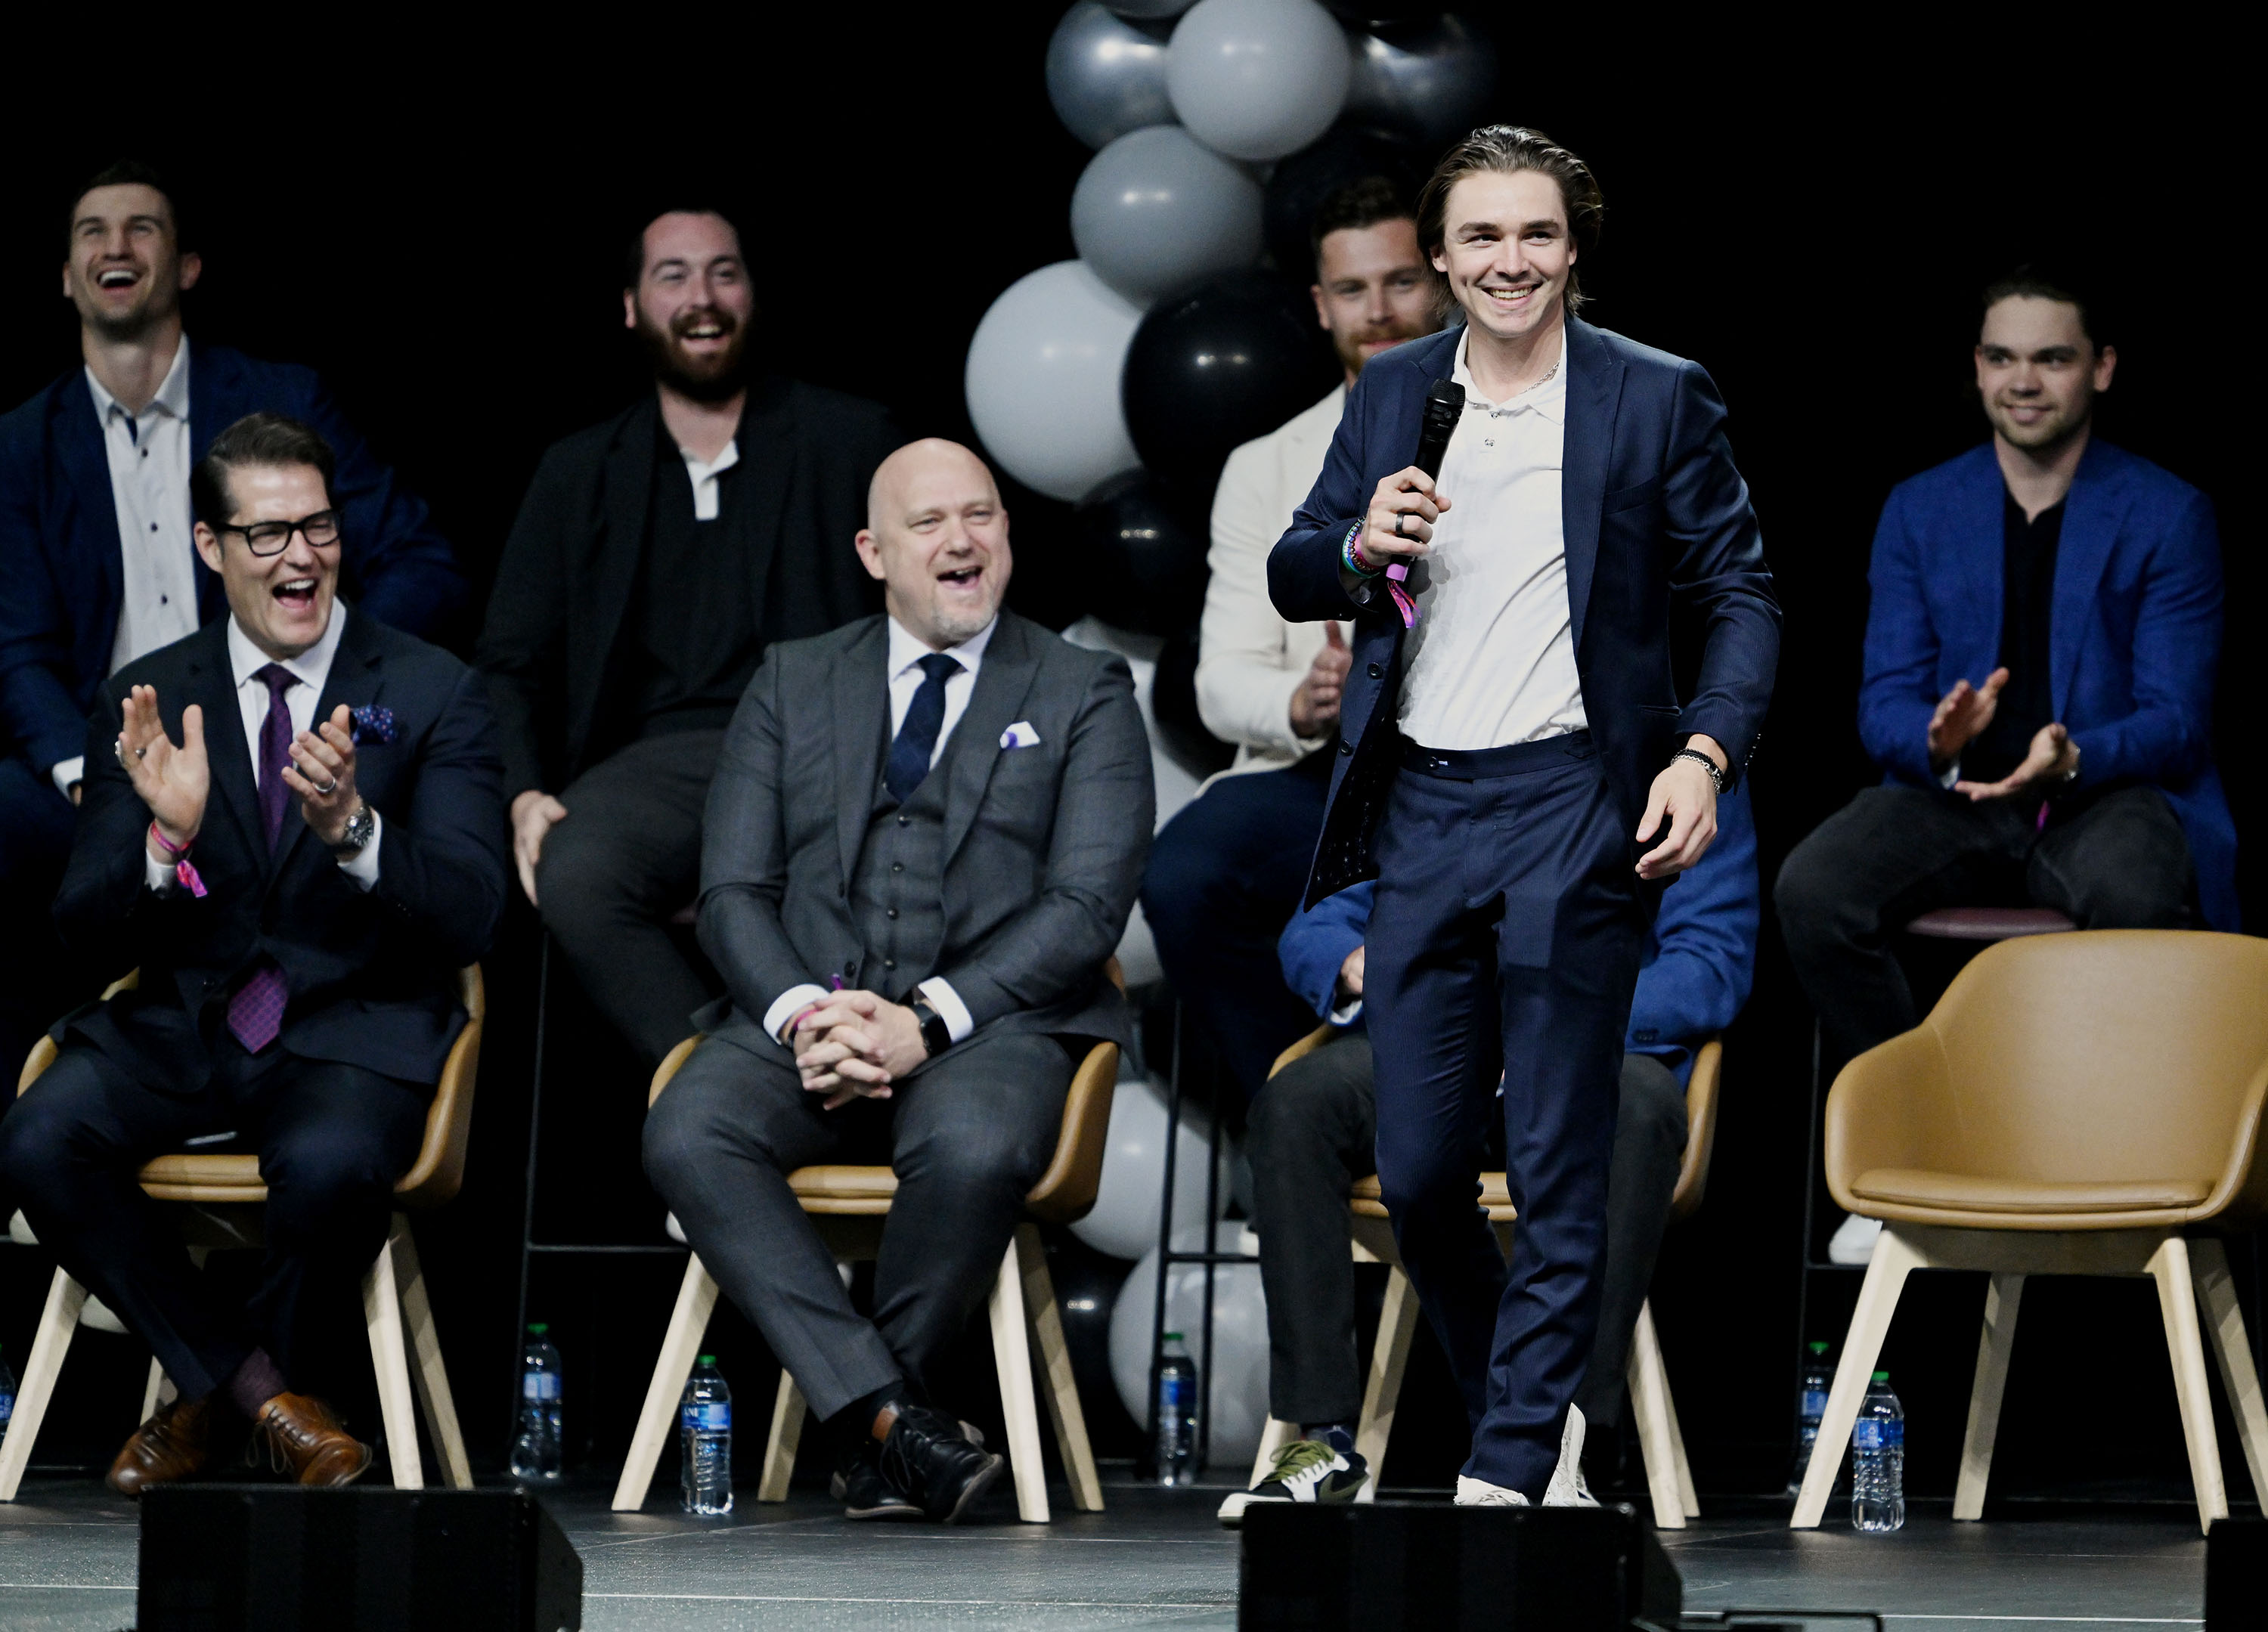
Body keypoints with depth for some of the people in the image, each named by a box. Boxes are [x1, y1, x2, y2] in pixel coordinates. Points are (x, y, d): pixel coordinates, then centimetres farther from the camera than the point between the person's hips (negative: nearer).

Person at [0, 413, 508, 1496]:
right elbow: (87, 933, 2)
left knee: (331, 1166, -36)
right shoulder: (147, 701, 8)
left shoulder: (432, 694, 1)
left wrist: (353, 829, -28)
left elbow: (469, 917, -9)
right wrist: (165, 840, -20)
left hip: (355, 1032, -2)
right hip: (182, 1030, 3)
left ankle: (211, 1404, -3)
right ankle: (262, 1392, -8)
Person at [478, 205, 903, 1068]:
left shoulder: (851, 439, 16)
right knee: (574, 878, -34)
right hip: (661, 759, 2)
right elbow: (511, 664, 17)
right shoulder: (580, 473, 21)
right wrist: (525, 794, -4)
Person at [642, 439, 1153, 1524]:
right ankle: (889, 1418, -33)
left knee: (972, 1151, -38)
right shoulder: (793, 682, 19)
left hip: (992, 1021, -2)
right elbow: (733, 890, 11)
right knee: (685, 1138, -30)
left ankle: (869, 1429, -16)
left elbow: (1086, 905, -1)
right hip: (805, 1015, 2)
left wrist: (929, 1019, -15)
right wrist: (800, 1014, -11)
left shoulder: (1084, 694, 11)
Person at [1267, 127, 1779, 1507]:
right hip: (1419, 812, 4)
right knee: (1417, 1168, 6)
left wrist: (1707, 751, -15)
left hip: (1573, 811, -4)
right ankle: (1533, 1407, 26)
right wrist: (1358, 546, -7)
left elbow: (1741, 595, 0)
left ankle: (1511, 1468, 2)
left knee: (1559, 1168, -3)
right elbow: (1291, 577, 16)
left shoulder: (1659, 400, 1)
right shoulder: (1390, 394, 12)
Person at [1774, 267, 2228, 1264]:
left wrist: (2073, 759, -26)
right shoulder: (1920, 511, 11)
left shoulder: (2168, 517, 2)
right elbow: (1884, 702, 6)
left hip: (2110, 795, -3)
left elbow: (2176, 721, -4)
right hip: (1953, 794, 3)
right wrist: (1938, 740, -20)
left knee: (2136, 900, -40)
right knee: (1811, 889, -28)